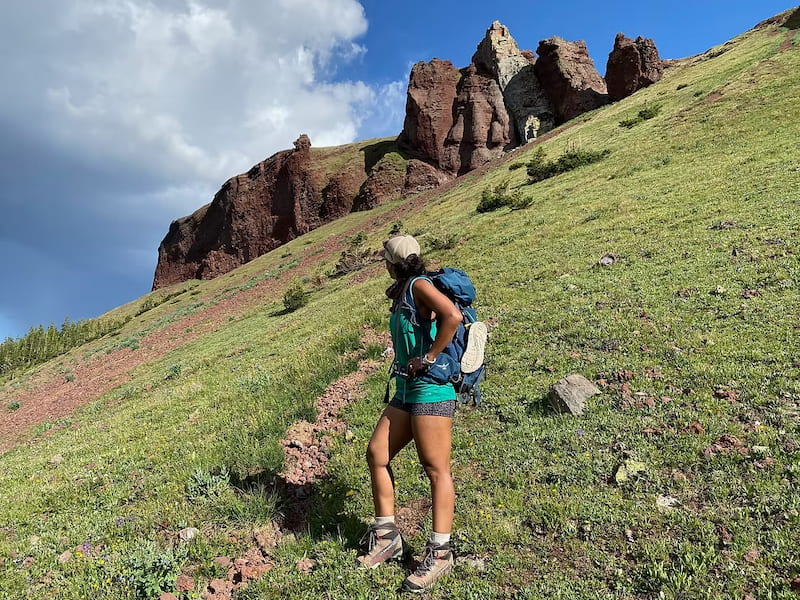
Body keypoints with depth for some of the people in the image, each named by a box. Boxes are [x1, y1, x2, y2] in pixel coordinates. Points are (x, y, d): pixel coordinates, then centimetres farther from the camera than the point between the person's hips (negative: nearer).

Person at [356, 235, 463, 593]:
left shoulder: (419, 285, -9)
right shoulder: (402, 294, 18)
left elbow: (453, 316, -27)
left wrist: (430, 357, -19)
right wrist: (405, 364, 13)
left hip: (431, 388, -10)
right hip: (406, 389, 10)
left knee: (436, 468, -4)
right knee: (377, 453, 7)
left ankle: (439, 553, 6)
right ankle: (387, 537, 18)